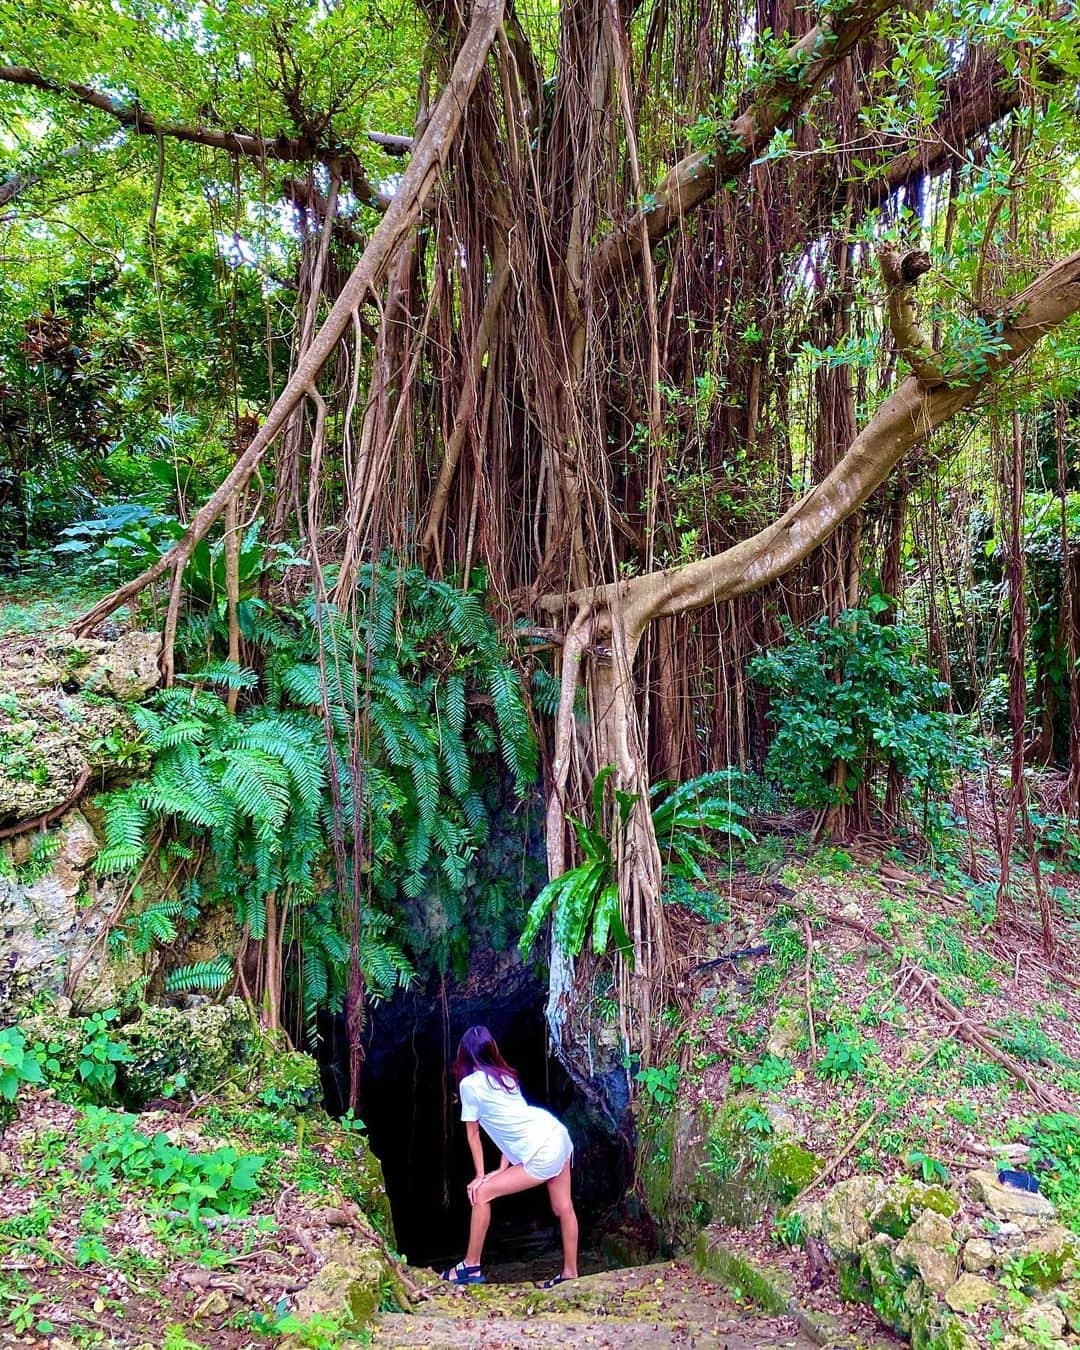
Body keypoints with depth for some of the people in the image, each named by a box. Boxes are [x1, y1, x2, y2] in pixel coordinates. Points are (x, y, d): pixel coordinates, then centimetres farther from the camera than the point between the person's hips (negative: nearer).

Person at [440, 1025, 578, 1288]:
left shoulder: (469, 1083, -2)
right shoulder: (505, 1075, 18)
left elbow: (473, 1133, 6)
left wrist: (480, 1175, 14)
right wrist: (503, 1169, 18)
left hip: (542, 1155, -8)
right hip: (558, 1135, 8)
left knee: (481, 1194, 3)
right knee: (563, 1208, 18)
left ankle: (471, 1267, 11)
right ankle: (570, 1274, 29)